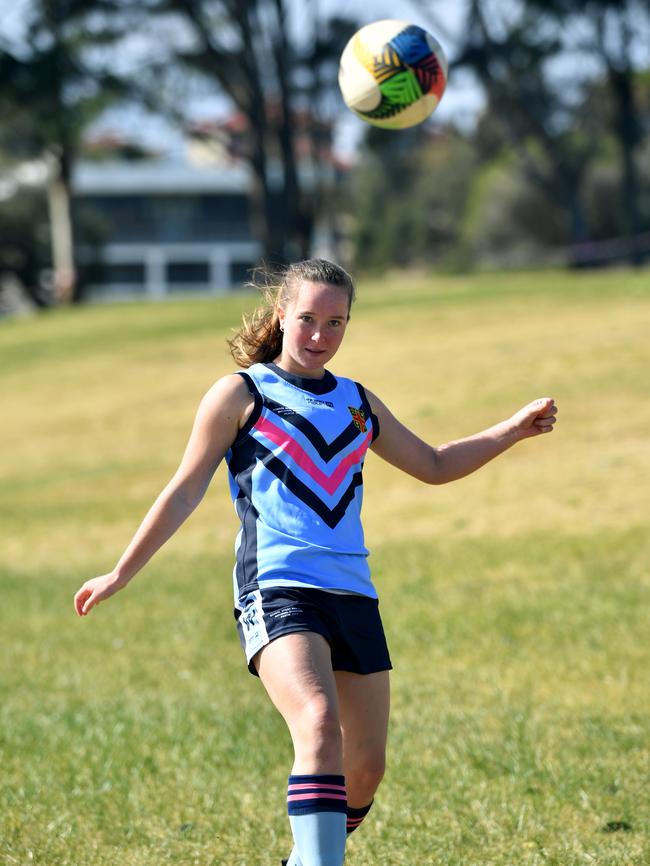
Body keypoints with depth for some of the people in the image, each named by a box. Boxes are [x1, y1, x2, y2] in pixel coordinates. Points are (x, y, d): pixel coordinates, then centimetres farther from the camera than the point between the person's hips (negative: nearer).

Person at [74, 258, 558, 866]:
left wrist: (513, 430, 20)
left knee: (365, 767, 4)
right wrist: (120, 575, 7)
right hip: (277, 589, -6)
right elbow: (184, 493, 7)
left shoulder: (357, 402, 18)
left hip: (353, 596, 6)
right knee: (319, 725, -29)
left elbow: (433, 466, 30)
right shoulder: (241, 395, 4)